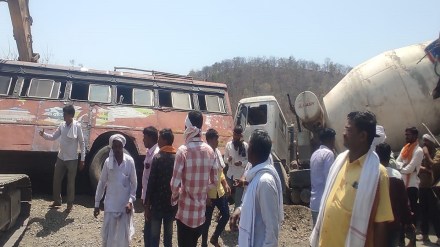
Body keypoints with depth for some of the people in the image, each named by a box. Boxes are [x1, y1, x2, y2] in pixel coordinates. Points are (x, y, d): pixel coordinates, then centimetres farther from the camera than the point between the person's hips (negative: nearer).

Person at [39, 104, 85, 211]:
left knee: (70, 182, 5)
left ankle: (70, 203, 18)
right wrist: (44, 134, -12)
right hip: (60, 158, 5)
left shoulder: (77, 126, -13)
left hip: (72, 159, -5)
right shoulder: (62, 125, 2)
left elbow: (82, 143, -10)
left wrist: (82, 159, -10)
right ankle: (57, 201, 30)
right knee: (56, 180, 13)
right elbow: (53, 137, 9)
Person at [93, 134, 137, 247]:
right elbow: (101, 183, 3)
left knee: (124, 235, 7)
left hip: (125, 204, -1)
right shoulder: (108, 162, -3)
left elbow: (134, 183, -1)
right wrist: (97, 204, 4)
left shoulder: (129, 161, -6)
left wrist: (130, 201, -10)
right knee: (107, 234, 4)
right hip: (110, 204, 1)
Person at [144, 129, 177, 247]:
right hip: (172, 203, 4)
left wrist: (147, 205, -5)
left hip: (158, 202, -4)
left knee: (154, 235, 4)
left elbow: (151, 183, -11)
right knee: (168, 235, 12)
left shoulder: (157, 158, -10)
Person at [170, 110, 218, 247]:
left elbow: (175, 184, -17)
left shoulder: (183, 150, -17)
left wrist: (174, 197, 3)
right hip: (201, 211, 5)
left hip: (185, 212, -5)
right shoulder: (210, 151, -1)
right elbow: (214, 182, 4)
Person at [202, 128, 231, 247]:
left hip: (220, 191, 7)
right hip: (209, 194, -7)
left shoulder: (218, 152, 4)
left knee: (226, 215, 11)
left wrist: (225, 184, 6)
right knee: (207, 220, 7)